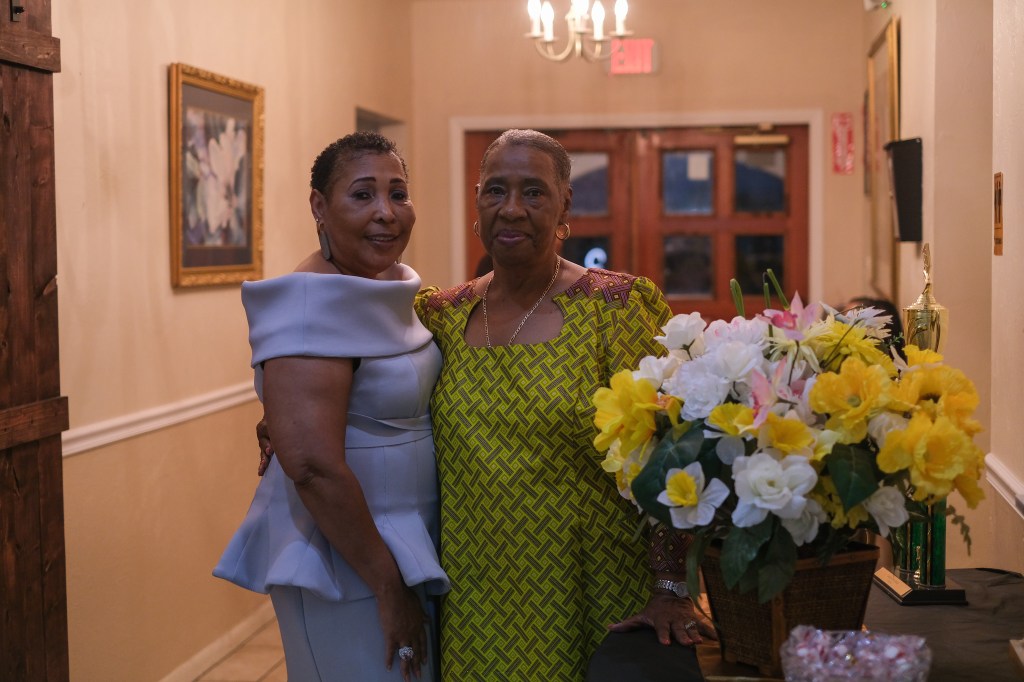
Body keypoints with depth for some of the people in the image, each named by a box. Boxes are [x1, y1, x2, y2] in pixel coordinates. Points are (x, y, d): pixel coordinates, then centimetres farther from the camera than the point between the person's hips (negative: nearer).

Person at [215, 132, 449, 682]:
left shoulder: (390, 286, 6)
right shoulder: (315, 303, -22)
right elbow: (311, 464, -28)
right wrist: (389, 585, -20)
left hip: (407, 547, 9)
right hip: (347, 562, -9)